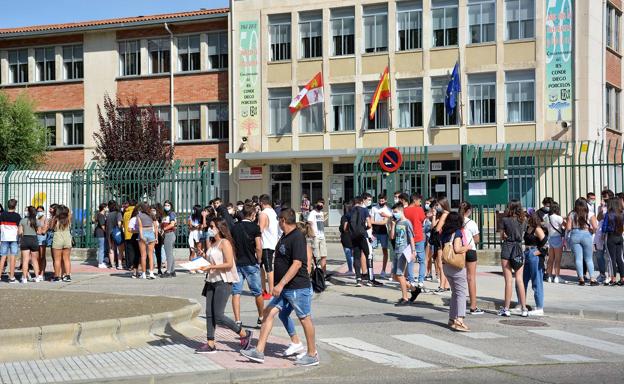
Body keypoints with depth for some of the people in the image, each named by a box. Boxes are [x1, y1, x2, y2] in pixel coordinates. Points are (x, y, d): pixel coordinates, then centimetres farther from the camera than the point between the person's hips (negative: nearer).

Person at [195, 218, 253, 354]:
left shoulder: (225, 242, -10)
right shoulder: (212, 243, 16)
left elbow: (229, 264, -17)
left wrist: (210, 267, -21)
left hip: (223, 282, -9)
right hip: (212, 281, 9)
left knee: (218, 316, -9)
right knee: (209, 314, 5)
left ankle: (244, 334, 5)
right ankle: (210, 344, 10)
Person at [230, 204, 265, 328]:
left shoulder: (234, 227, 5)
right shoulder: (255, 227, -7)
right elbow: (258, 248, -13)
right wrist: (259, 261, 1)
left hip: (237, 263, 3)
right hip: (251, 264, -3)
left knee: (236, 293, 3)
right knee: (257, 293, 12)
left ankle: (237, 320, -5)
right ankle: (261, 317, 25)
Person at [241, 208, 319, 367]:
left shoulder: (297, 237, -17)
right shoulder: (284, 237, 13)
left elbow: (297, 264, -24)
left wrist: (281, 284, -26)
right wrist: (279, 284, 21)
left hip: (298, 287, -9)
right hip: (284, 288, 9)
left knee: (305, 319, 3)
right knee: (269, 313, 1)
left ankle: (312, 355, 16)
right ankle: (259, 351, 0)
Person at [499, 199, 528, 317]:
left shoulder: (505, 220, -7)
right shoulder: (523, 221, 3)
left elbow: (502, 236, 0)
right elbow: (523, 234, 8)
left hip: (507, 249, -3)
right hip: (519, 250, 3)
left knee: (508, 280, 0)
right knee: (520, 280, 5)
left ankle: (506, 308, 4)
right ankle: (524, 308, 4)